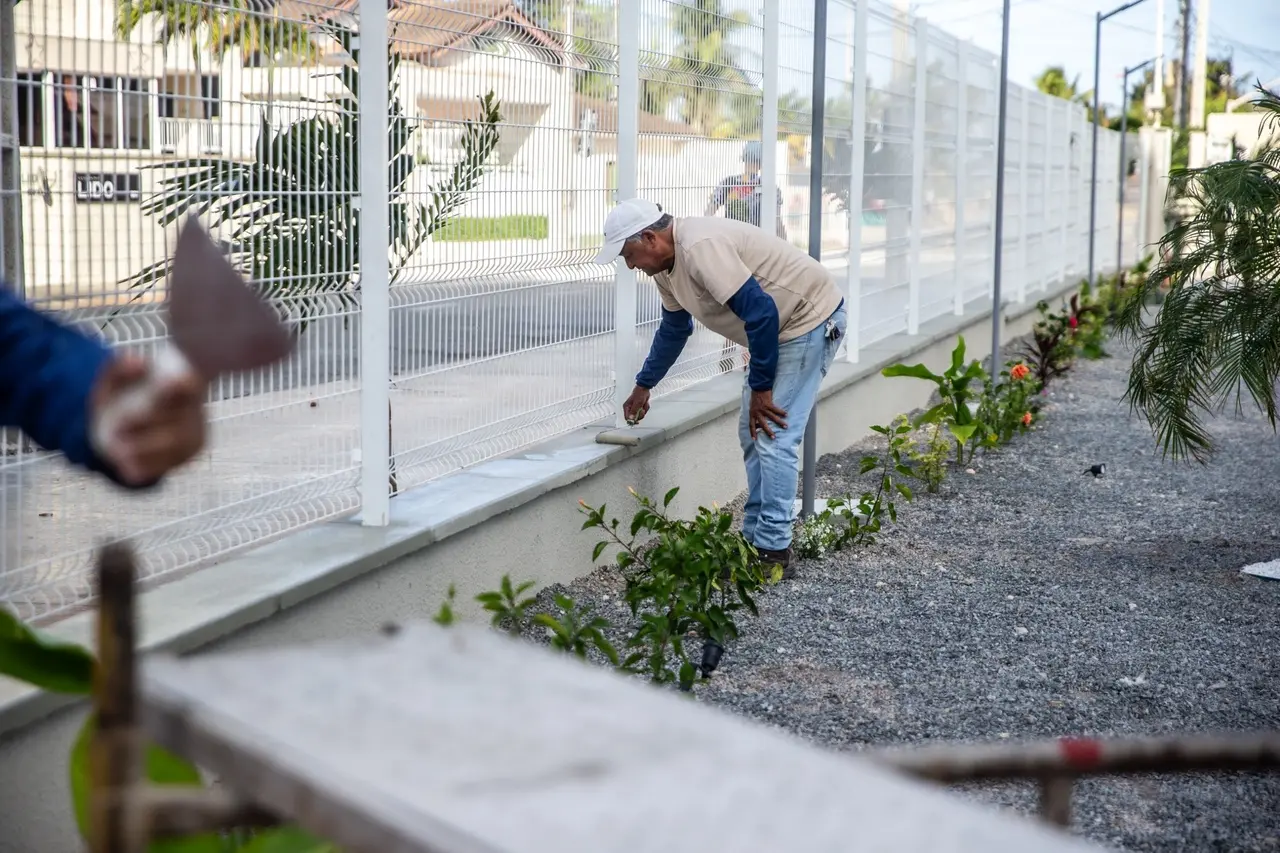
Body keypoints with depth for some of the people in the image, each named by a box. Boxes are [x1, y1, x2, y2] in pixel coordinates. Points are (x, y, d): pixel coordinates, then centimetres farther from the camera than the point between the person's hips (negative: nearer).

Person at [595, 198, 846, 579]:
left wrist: (760, 388, -22)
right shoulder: (667, 265, 4)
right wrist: (643, 386, 30)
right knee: (752, 434, 12)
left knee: (773, 436, -13)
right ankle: (754, 537, 18)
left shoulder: (701, 247, -28)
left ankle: (774, 554, -9)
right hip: (778, 324, 10)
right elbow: (674, 329, 23)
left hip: (810, 319, -10)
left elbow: (761, 312, -30)